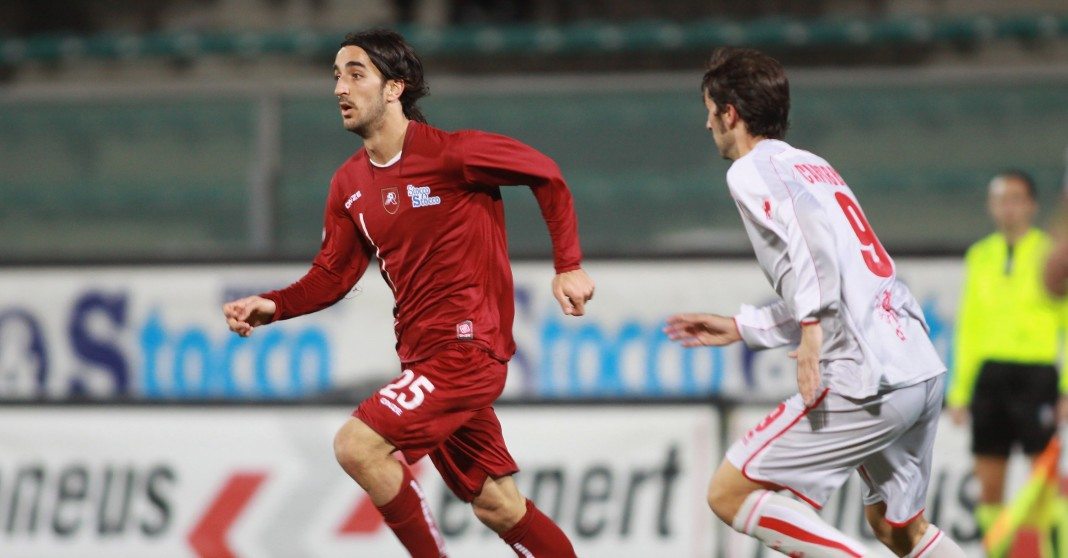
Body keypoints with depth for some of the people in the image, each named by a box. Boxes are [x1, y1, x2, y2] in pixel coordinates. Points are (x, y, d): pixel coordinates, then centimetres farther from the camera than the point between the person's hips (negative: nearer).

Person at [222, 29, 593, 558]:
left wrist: (568, 268, -6)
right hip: (420, 354, 8)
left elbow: (545, 174, -4)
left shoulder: (449, 153, -13)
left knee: (357, 445, -20)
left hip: (467, 347, -8)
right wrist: (271, 306, -7)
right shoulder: (349, 184, 8)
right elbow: (333, 275, 10)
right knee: (498, 506, 11)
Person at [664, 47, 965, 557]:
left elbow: (807, 229, -21)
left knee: (729, 493, -3)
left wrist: (812, 327, -26)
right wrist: (741, 328, 32)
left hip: (869, 381, -9)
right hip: (923, 370, 9)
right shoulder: (815, 166, 25)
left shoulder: (752, 171, 0)